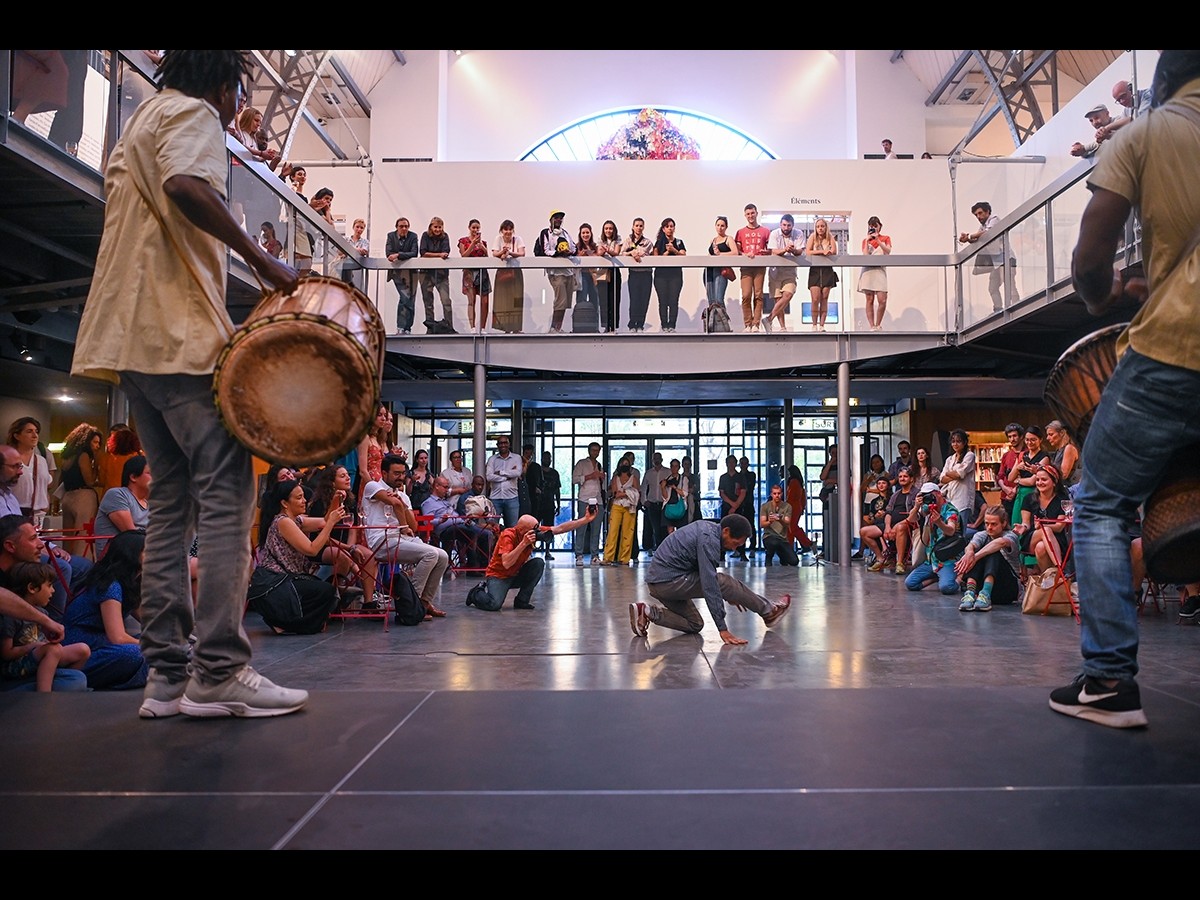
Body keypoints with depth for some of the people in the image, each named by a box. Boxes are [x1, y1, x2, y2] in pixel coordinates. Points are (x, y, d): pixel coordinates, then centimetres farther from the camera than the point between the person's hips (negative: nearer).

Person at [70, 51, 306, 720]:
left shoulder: (138, 126, 31)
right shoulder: (192, 113, 2)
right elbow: (186, 186, -21)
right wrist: (261, 258, -17)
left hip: (135, 338, 10)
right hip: (181, 331, -10)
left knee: (173, 498, 7)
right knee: (227, 490, -13)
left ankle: (167, 675, 6)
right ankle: (219, 672, -15)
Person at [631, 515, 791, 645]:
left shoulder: (708, 528, 9)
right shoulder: (709, 540, -21)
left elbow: (708, 573, 26)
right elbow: (709, 585, -24)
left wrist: (729, 595, 32)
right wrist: (723, 629, -23)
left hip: (657, 582, 10)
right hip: (670, 581, -10)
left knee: (694, 626, 17)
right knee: (726, 583, -6)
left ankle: (647, 612, 4)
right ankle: (769, 611, 10)